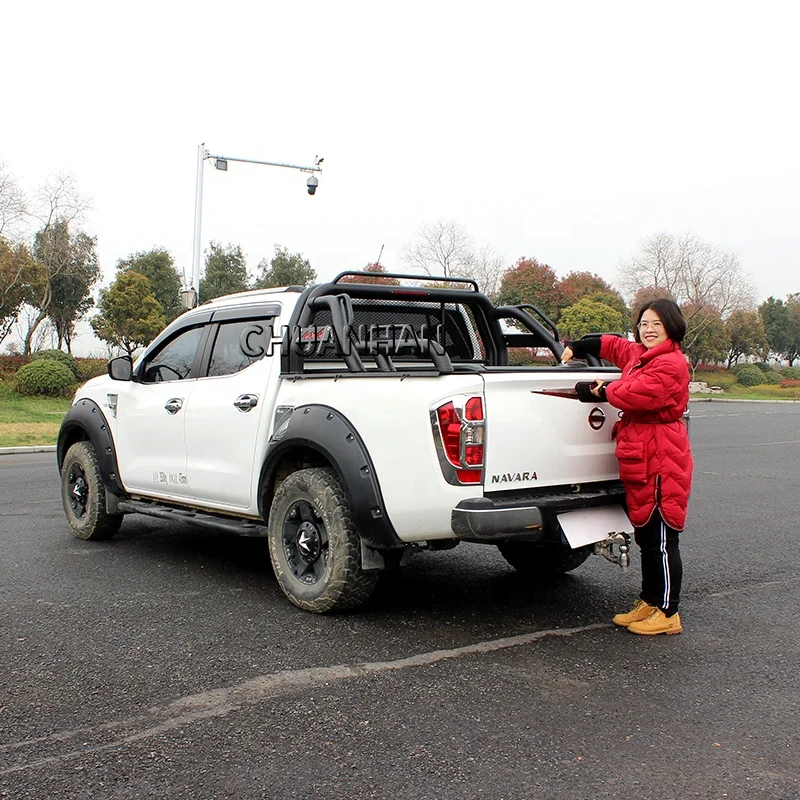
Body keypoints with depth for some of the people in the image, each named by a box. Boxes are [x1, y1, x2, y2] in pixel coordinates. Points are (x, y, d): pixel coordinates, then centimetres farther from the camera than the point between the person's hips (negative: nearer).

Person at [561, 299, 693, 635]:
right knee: (646, 537, 15)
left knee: (662, 540, -5)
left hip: (660, 464, -10)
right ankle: (648, 603, 24)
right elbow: (612, 345, 36)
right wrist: (576, 348, 30)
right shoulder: (639, 355, 17)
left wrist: (604, 392, -6)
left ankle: (667, 613, 2)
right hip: (640, 462, 10)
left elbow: (636, 394, -24)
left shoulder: (670, 364, -14)